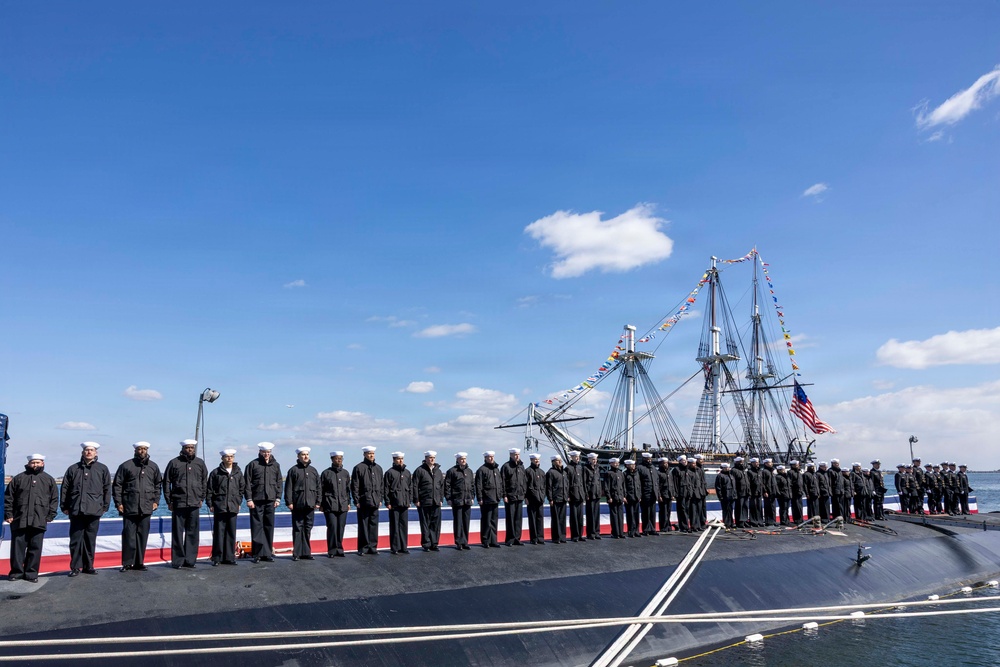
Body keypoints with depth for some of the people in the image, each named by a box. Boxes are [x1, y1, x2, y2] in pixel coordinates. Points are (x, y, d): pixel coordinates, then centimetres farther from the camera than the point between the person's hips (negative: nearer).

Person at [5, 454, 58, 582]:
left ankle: (31, 573, 12)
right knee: (17, 547, 2)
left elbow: (54, 499, 9)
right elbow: (8, 497, 7)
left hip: (39, 522, 0)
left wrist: (50, 516, 1)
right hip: (19, 520, 0)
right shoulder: (18, 478, 9)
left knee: (35, 548, 3)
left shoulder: (49, 480, 10)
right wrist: (8, 514, -1)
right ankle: (16, 572, 15)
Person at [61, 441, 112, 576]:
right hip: (76, 511, 0)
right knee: (75, 539, 1)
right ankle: (75, 567, 9)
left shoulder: (102, 469, 9)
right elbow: (65, 488, 11)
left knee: (90, 539, 6)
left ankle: (88, 566, 14)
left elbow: (107, 489, 9)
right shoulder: (73, 469, 10)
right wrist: (64, 506, 6)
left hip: (94, 511, 0)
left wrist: (105, 506, 3)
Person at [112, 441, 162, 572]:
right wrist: (118, 503, -4)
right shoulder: (126, 466, 0)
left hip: (146, 508, 3)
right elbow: (117, 485, 1)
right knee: (129, 536, 0)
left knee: (143, 536, 7)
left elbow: (158, 484, 17)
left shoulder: (153, 467, 10)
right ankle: (127, 563, 9)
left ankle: (139, 562, 15)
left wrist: (156, 501, 9)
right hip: (129, 508, -3)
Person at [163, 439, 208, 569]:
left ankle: (190, 560, 12)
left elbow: (205, 482, 16)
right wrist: (169, 501, 2)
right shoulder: (174, 463, 3)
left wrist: (202, 498, 10)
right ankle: (177, 561, 8)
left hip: (194, 504, 2)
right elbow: (166, 482, 5)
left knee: (192, 533, 5)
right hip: (178, 503, -2)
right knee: (177, 533, 1)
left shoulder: (200, 463, 11)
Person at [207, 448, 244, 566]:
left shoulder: (238, 473, 9)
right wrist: (210, 504, -1)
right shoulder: (216, 472, 1)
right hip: (219, 506, -3)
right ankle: (216, 558, 5)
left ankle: (229, 557, 12)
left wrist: (239, 503, 9)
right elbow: (210, 489, 3)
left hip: (233, 507, 3)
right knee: (219, 532, -2)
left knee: (231, 533, 6)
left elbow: (242, 488, 15)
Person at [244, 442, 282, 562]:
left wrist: (278, 498, 6)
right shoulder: (253, 464, 1)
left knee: (269, 527, 6)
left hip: (270, 501, 3)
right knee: (257, 527, -2)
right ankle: (257, 554, 3)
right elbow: (247, 483, -2)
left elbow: (279, 483, 14)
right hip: (256, 501, -3)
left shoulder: (275, 465, 12)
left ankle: (268, 553, 13)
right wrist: (249, 499, -8)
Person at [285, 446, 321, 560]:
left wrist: (318, 502, 7)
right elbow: (288, 488, -3)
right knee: (297, 529, 0)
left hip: (310, 505, 4)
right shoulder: (293, 470, 1)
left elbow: (319, 487, 15)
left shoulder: (313, 470, 14)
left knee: (308, 529, 8)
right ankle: (296, 553, 5)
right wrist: (289, 502, -9)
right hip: (297, 505, -4)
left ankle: (306, 552, 14)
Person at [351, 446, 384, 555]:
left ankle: (372, 547, 14)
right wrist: (356, 501, -8)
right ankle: (363, 548, 7)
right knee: (363, 526, 0)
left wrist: (380, 499, 11)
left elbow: (382, 485, 17)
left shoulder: (378, 468, 13)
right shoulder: (359, 468, -3)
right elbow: (354, 486, -4)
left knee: (374, 525, 7)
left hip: (375, 502, 4)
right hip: (363, 501, -4)